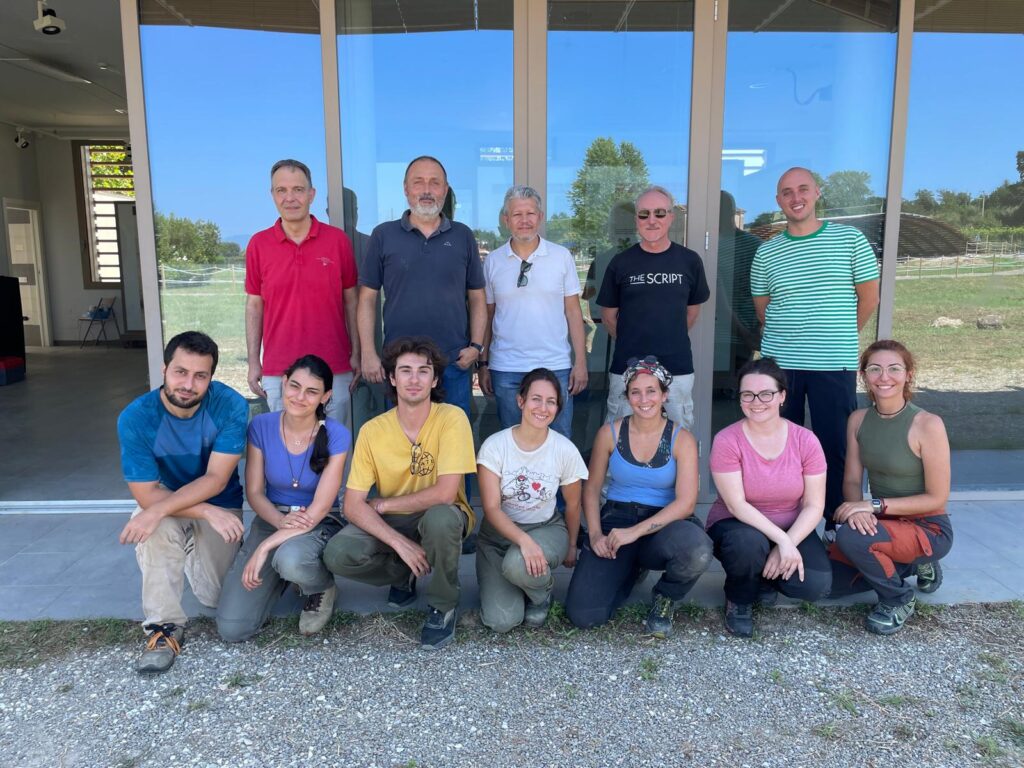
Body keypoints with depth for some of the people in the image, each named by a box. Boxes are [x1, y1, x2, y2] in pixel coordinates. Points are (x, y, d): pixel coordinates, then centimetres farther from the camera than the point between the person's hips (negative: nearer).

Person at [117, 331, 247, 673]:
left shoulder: (230, 406, -25)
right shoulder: (135, 417, -23)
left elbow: (216, 479, -25)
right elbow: (145, 494, -23)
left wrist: (157, 511, -37)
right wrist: (207, 512, -33)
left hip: (220, 504, 0)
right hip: (166, 501, 0)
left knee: (215, 597, -6)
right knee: (153, 524, -35)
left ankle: (196, 552, 28)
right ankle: (165, 625, -19)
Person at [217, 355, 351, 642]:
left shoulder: (336, 435, -16)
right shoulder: (261, 426, -7)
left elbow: (319, 509, -18)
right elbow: (254, 493, -3)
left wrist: (264, 548, -23)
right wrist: (281, 520, -24)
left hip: (318, 525, -3)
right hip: (271, 519, 3)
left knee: (290, 559, -40)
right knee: (232, 629, -12)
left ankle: (323, 586, -2)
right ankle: (281, 574, 18)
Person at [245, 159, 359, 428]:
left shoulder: (338, 240, -1)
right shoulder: (258, 244, 2)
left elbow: (350, 300, 4)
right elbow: (254, 305, 7)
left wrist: (356, 354, 1)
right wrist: (253, 362, 4)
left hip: (335, 369, -1)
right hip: (277, 372, 1)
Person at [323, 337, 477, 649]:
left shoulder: (452, 418, -19)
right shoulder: (372, 430, -11)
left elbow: (444, 493, -25)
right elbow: (353, 505, -13)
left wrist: (382, 504, -15)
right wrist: (400, 542, -26)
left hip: (441, 518, -2)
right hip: (390, 523, 3)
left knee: (440, 517, -38)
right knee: (337, 555, -24)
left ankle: (444, 605, -8)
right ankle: (402, 574, 10)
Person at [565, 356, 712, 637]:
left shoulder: (681, 439, -5)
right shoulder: (610, 433, 0)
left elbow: (686, 502, -14)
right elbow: (591, 489, 6)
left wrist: (636, 532, -23)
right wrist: (595, 534, -9)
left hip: (663, 525, -1)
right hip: (616, 519, 2)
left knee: (697, 548, -39)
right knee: (582, 615, -16)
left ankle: (665, 599, 0)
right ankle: (631, 569, 20)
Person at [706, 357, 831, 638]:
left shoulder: (805, 440, -8)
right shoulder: (727, 440, -16)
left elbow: (814, 505, -9)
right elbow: (736, 505, -20)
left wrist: (788, 544, -23)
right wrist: (780, 540, -29)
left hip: (792, 530, 3)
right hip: (737, 527, -3)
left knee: (817, 585, -23)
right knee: (749, 542, -38)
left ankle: (764, 577, 14)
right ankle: (738, 599, -2)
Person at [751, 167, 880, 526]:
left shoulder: (850, 239, 1)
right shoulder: (766, 253, 6)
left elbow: (869, 297, 6)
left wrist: (838, 336, 11)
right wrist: (789, 338, 9)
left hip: (835, 365, -2)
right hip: (779, 364, 2)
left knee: (836, 447, 1)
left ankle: (839, 527, 14)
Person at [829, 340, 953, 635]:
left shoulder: (927, 425, -19)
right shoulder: (859, 419, -2)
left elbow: (937, 498, -16)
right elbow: (852, 481, 0)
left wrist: (876, 505, -24)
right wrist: (858, 509, -22)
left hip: (929, 529, -6)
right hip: (883, 523, 6)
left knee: (850, 536, -33)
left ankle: (899, 599, -2)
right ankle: (909, 566, 17)